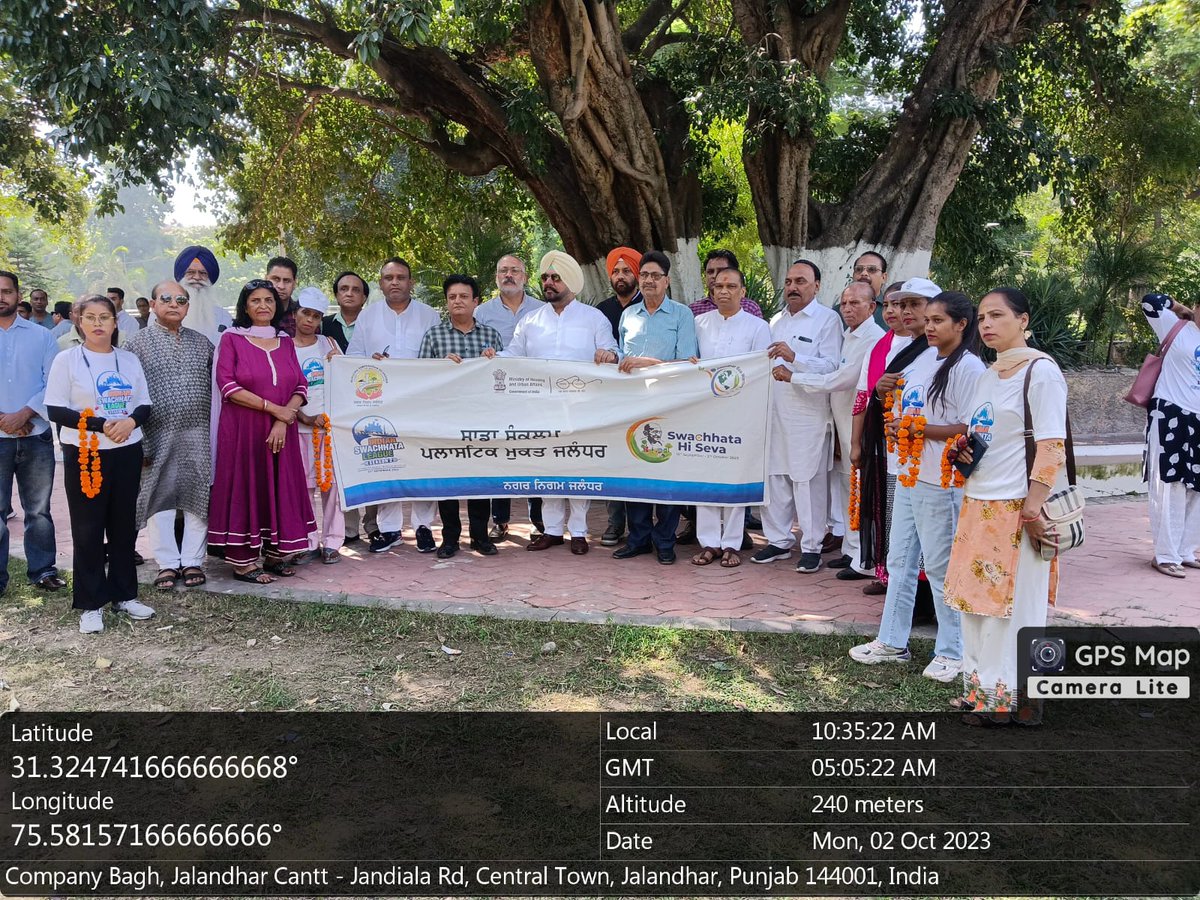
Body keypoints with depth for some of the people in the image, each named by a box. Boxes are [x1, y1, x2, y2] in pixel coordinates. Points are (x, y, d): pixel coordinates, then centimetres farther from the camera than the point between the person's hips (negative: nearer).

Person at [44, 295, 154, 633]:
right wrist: (101, 425, -18)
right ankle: (90, 604, 9)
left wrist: (131, 421, -12)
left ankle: (124, 594, 22)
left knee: (124, 525, 10)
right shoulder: (67, 359, -2)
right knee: (88, 529, 1)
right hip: (84, 454, -4)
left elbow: (144, 404, 11)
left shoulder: (129, 360, 9)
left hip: (127, 452, 4)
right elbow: (55, 410, -8)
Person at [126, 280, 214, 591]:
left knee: (197, 497, 5)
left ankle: (193, 561, 15)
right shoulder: (139, 343, 1)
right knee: (160, 497, 2)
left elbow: (215, 387, 14)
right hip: (157, 435, -2)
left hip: (198, 436, 3)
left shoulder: (201, 342, 11)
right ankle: (167, 563, 13)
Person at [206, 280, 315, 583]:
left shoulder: (285, 342, 13)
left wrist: (282, 421, -11)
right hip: (242, 429, -4)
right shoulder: (232, 339, 1)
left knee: (280, 488, 6)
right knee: (244, 489, -1)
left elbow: (300, 387, 5)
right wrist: (273, 408, -15)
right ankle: (242, 561, 5)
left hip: (281, 432, 4)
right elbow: (227, 386, -10)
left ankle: (275, 554, 17)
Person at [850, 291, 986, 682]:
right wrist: (897, 424, 3)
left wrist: (918, 428, -17)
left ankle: (952, 652, 17)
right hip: (908, 475, 8)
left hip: (941, 483, -8)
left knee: (940, 565, 2)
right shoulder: (924, 358, 10)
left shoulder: (968, 367, -13)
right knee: (899, 560, 15)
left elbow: (970, 429, -19)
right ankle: (892, 642, 27)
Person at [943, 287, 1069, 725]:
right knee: (976, 599, 11)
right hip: (978, 505, 8)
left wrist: (1033, 509, -21)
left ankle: (1011, 697, 10)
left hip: (1017, 509, -8)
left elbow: (1051, 446, -16)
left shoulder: (1041, 371, -10)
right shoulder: (987, 375, 15)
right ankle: (981, 689, 22)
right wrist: (963, 450, 5)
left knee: (1014, 603, -1)